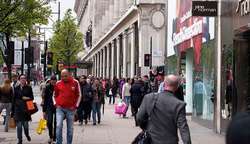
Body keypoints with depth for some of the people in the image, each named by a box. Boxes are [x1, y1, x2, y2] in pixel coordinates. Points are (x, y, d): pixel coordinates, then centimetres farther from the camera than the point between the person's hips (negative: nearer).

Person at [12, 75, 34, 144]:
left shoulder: (29, 88, 5)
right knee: (19, 125, -3)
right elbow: (14, 99, 7)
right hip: (18, 108, 0)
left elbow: (32, 97, 9)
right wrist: (13, 109, 4)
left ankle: (27, 135, 34)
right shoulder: (16, 88, 7)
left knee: (25, 124, 3)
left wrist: (27, 98, -13)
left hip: (26, 108, 0)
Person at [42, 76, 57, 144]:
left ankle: (54, 138, 11)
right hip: (49, 107, 0)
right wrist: (44, 110, 0)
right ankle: (51, 136, 14)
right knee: (49, 122, -8)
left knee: (56, 123, 1)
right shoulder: (47, 87, -1)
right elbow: (45, 99, 2)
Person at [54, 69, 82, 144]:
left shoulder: (75, 83, -2)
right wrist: (56, 104, 3)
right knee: (59, 126, -13)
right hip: (60, 108, 0)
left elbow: (79, 95, 6)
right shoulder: (58, 83, 2)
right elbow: (55, 95, 16)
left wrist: (75, 105, -1)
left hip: (70, 109, 0)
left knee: (70, 128, 7)